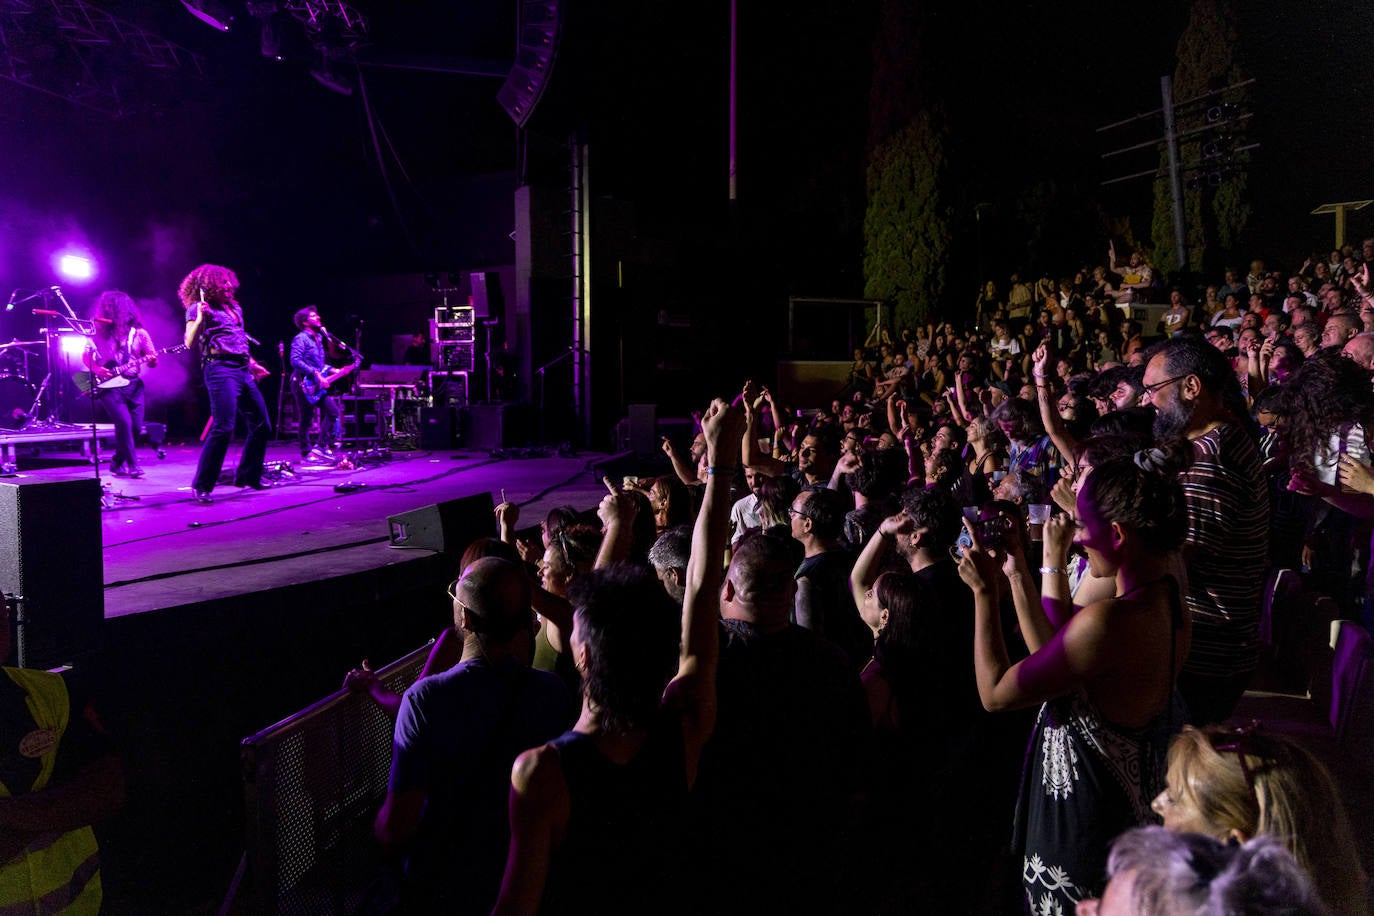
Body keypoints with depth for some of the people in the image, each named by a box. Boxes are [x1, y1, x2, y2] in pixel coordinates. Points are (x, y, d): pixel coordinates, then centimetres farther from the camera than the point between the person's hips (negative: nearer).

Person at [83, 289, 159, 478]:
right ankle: (132, 465, -10)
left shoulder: (139, 333, 7)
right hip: (109, 385, -2)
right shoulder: (99, 332, 6)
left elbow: (152, 360, 8)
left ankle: (118, 462, 20)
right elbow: (86, 355, 10)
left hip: (133, 384, 2)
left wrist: (152, 360, -15)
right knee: (124, 422, -19)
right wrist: (95, 368, -8)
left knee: (136, 427, -1)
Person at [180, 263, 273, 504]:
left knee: (262, 425, 10)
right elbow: (190, 343, -12)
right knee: (223, 428, -18)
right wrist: (200, 319, -25)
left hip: (242, 370, 8)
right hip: (220, 369, -8)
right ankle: (201, 486, -11)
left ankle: (248, 476, 23)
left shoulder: (235, 308, 21)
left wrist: (253, 364, 26)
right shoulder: (198, 309, -1)